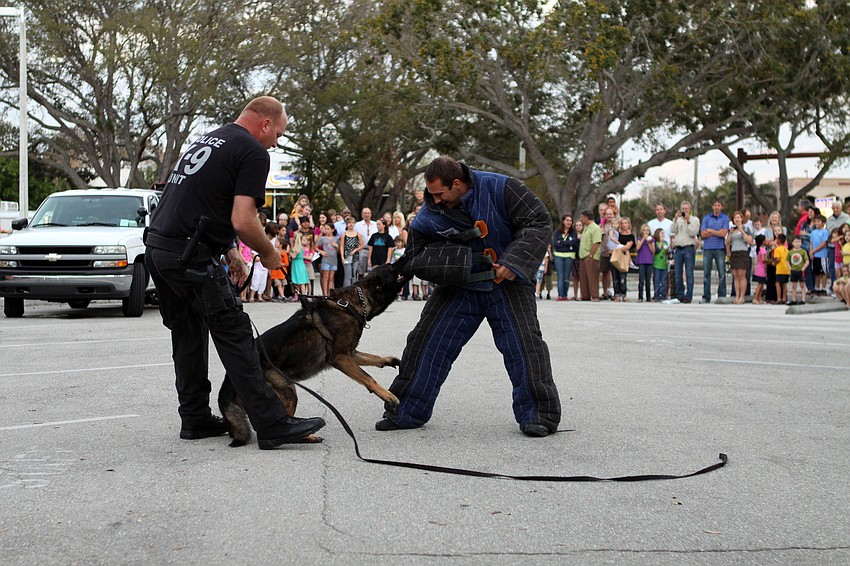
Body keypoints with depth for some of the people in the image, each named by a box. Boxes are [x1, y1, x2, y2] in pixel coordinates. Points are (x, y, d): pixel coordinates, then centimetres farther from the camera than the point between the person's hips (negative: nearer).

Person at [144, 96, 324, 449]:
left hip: (157, 247, 9)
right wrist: (268, 254, 2)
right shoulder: (253, 153, -6)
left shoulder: (207, 140, 23)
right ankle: (272, 426, -4)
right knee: (235, 338, -6)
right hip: (191, 258, -9)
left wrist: (231, 255, 28)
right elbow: (242, 221, -16)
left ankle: (195, 419, 24)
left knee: (188, 337, 17)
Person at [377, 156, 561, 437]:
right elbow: (416, 258, -7)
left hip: (507, 281, -2)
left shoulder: (499, 188, -17)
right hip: (458, 286, 2)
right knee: (427, 342, -1)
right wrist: (457, 255, -25)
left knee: (524, 344, -12)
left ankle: (537, 416, 1)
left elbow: (539, 223, -14)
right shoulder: (429, 216, -10)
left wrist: (512, 261, -25)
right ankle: (405, 412, 12)